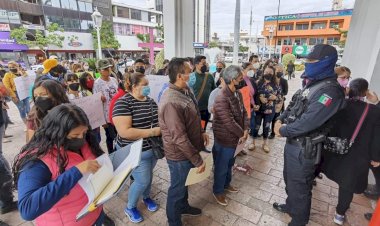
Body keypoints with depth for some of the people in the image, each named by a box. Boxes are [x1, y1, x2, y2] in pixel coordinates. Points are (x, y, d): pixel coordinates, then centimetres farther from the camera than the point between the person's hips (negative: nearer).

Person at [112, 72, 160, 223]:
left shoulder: (150, 101, 2)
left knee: (149, 175, 24)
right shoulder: (123, 103, -22)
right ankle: (130, 208, 32)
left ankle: (146, 197, 51)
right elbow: (124, 132, -30)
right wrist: (152, 132, -27)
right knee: (142, 181, 4)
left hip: (153, 148, 7)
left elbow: (157, 119, 16)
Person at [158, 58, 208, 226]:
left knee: (184, 182, 30)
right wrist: (198, 160, -22)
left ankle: (183, 206, 56)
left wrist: (201, 132, 5)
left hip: (188, 150, 8)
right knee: (177, 188, 16)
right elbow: (179, 138, -30)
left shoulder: (185, 91, -2)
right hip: (180, 155, -8)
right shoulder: (171, 102, -33)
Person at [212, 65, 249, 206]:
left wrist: (245, 130, -8)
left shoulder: (238, 94, 1)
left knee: (230, 163, 27)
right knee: (221, 167, 12)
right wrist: (242, 134, -14)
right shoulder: (221, 99, -29)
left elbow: (243, 112, 5)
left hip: (234, 137, 8)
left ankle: (226, 184, 50)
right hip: (224, 139, -8)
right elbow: (229, 122, -28)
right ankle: (218, 191, 35)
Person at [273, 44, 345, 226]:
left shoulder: (330, 90, -20)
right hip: (293, 143, 9)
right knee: (289, 179, 26)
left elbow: (309, 121, -29)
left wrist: (283, 131, -17)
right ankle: (290, 206, 50)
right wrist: (280, 120, -4)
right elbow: (293, 106, 14)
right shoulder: (311, 84, 10)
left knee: (299, 186, 8)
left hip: (304, 148, -9)